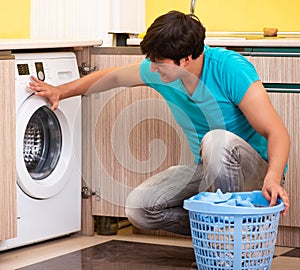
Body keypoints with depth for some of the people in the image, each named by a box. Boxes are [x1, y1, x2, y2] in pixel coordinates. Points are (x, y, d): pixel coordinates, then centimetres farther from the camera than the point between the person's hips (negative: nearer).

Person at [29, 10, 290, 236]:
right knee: (139, 207, -11)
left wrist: (273, 178, -45)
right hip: (207, 171, 6)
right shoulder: (160, 70, -6)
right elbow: (113, 76, 15)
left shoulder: (231, 70, -25)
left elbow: (277, 133, -28)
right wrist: (60, 91, 17)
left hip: (256, 172, -6)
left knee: (217, 140, -39)